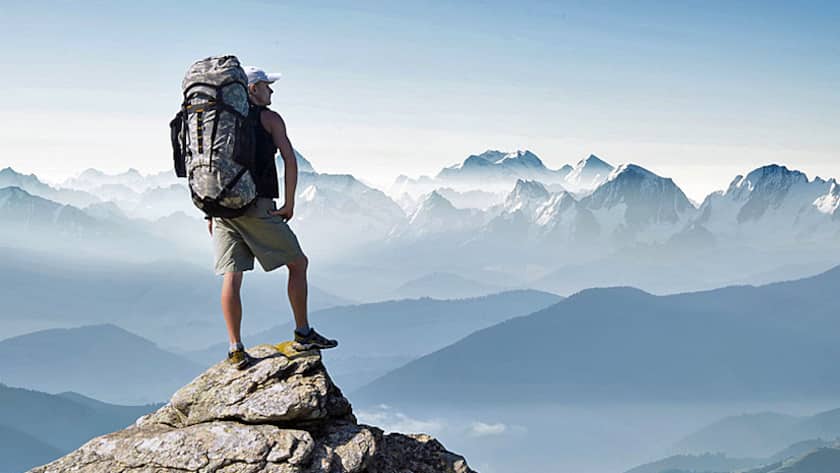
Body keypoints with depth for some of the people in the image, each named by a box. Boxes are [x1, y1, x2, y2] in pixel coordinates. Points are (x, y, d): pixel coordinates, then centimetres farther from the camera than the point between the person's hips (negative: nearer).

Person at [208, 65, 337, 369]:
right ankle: (303, 334, 11)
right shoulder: (269, 118, 3)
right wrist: (289, 204, -3)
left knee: (232, 276, 2)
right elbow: (290, 160, -8)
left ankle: (236, 349, -2)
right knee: (297, 263, 9)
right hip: (256, 206, -5)